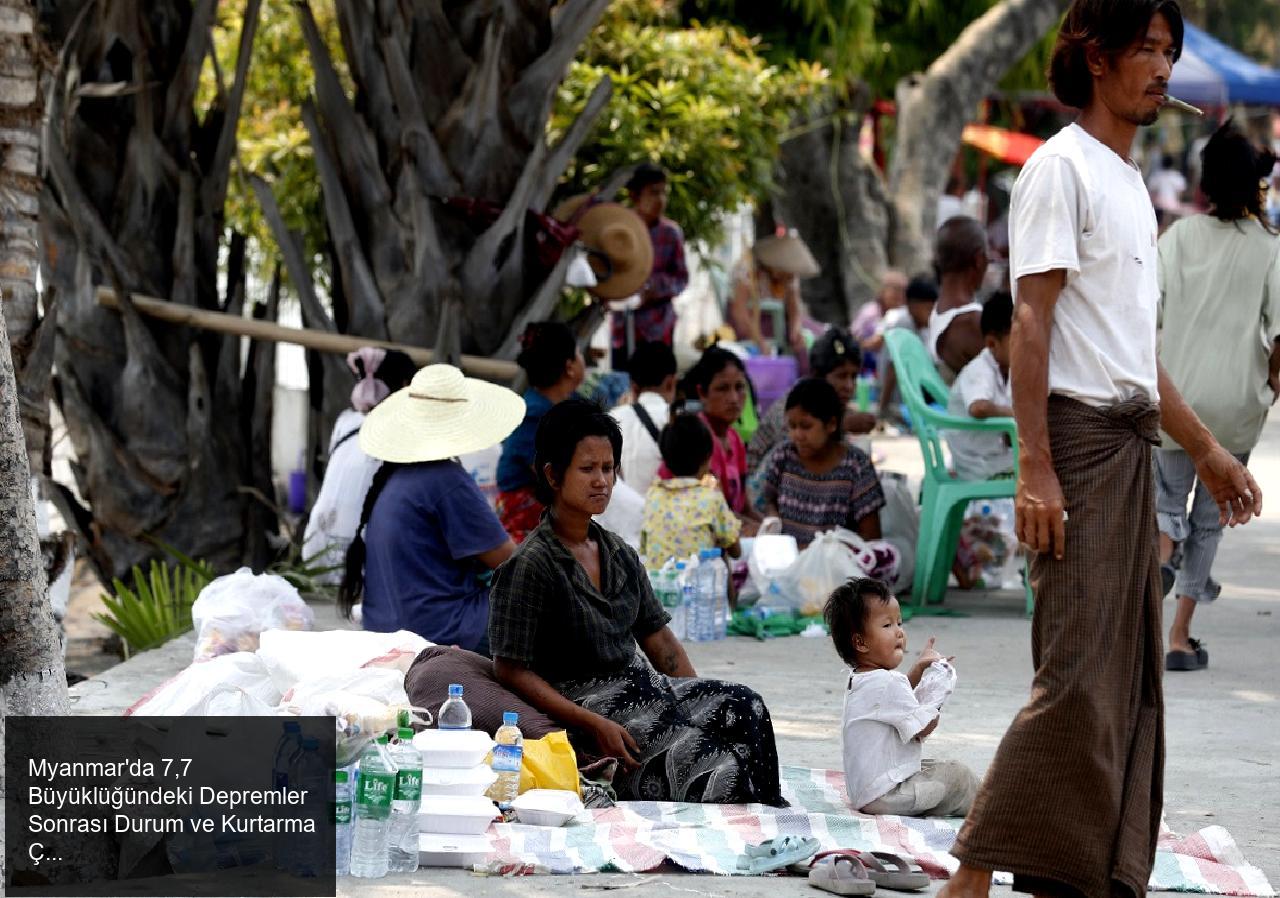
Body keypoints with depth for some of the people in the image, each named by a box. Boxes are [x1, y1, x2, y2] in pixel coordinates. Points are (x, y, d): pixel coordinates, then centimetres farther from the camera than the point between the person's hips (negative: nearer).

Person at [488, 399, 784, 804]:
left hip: (640, 686, 7)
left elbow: (661, 641, 19)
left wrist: (703, 700, 1)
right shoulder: (532, 564, -8)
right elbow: (511, 670, -11)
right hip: (578, 703, -7)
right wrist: (593, 725, -19)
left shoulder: (619, 555, 15)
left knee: (741, 704, -20)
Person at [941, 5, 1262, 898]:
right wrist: (1036, 466, -21)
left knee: (1129, 681, 7)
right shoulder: (1062, 168, -7)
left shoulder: (1132, 184, 20)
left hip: (1131, 442, 9)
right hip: (1079, 435, -9)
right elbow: (1032, 322, -14)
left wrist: (1205, 448, 25)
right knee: (1077, 675, -14)